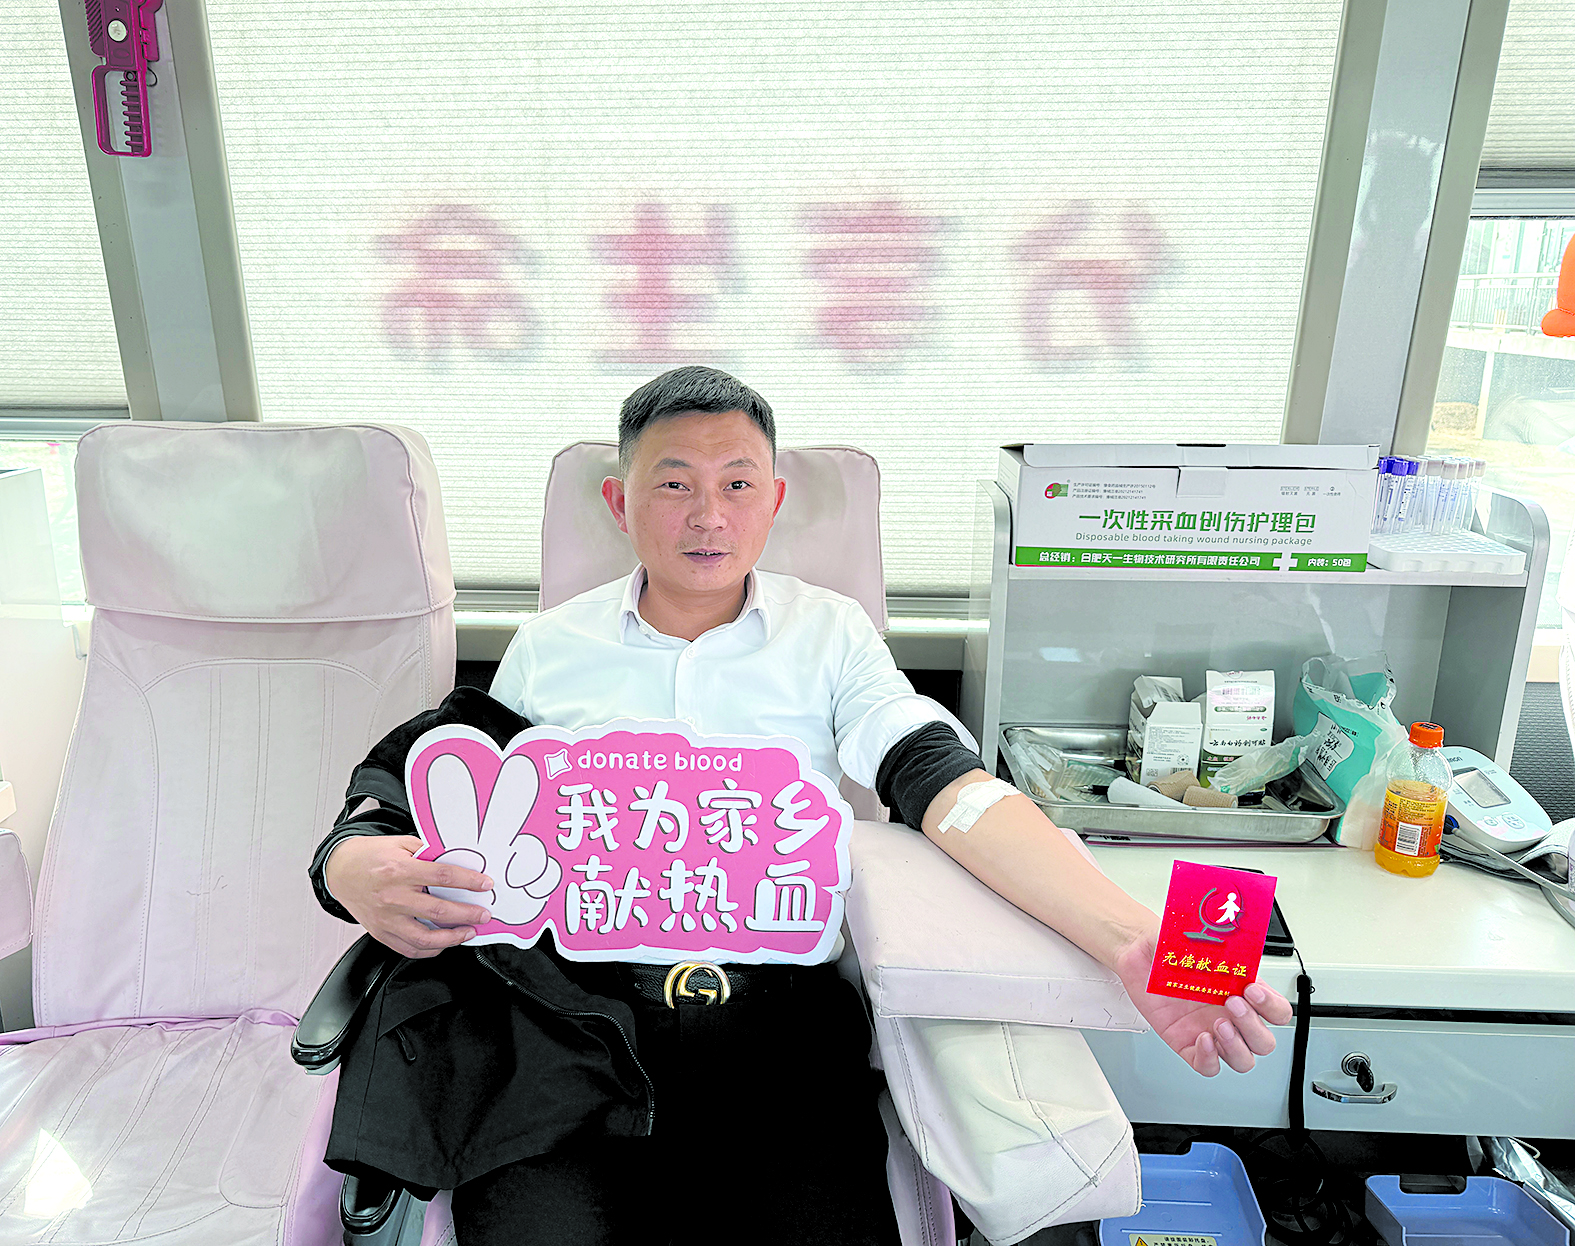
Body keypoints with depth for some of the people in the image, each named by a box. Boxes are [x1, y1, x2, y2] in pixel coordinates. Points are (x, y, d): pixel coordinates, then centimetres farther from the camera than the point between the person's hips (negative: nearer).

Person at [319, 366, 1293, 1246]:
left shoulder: (831, 635, 9)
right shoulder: (547, 648, 13)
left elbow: (942, 781, -5)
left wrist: (1130, 940, -21)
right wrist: (358, 868, -13)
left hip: (780, 1005, 0)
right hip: (578, 997, 1)